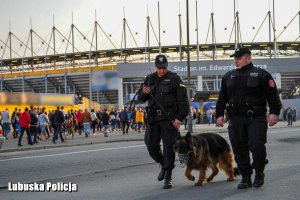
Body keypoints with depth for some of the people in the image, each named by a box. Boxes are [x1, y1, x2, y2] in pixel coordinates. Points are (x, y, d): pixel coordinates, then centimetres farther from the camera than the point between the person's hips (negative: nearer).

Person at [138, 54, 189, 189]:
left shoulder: (174, 79, -2)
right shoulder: (150, 79, 12)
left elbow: (182, 100, -6)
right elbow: (140, 98, 18)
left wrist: (180, 117, -15)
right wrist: (144, 93, -6)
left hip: (169, 118, -5)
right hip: (153, 118, 5)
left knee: (169, 148, -4)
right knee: (151, 146, 5)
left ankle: (168, 178, 2)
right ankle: (164, 165, 32)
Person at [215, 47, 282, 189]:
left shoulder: (261, 75, 3)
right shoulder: (228, 76, 16)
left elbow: (272, 95, -2)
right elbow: (222, 98, 18)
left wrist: (274, 112, -11)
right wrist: (219, 114, 10)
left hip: (256, 118, -4)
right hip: (236, 119, 4)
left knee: (257, 147, -10)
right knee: (239, 150, 2)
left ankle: (259, 173, 13)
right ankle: (246, 178, 12)